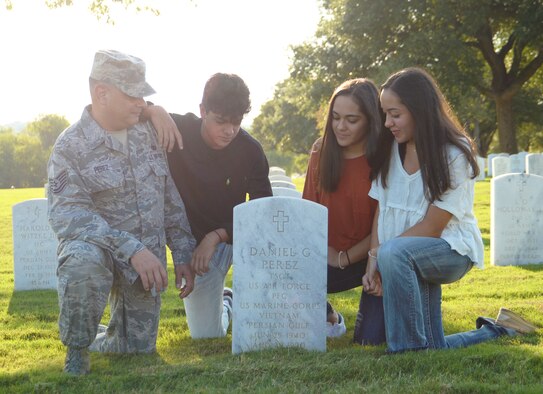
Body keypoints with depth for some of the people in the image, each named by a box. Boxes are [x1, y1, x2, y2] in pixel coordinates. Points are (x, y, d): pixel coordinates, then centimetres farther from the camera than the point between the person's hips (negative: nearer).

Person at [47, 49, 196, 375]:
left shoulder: (148, 132, 4)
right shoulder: (71, 146, -13)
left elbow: (171, 200, 10)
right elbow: (67, 214, -24)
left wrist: (183, 256, 6)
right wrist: (131, 249, -32)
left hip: (147, 256, 5)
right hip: (98, 246, -5)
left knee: (139, 348, 4)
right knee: (84, 262, -40)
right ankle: (77, 347, -12)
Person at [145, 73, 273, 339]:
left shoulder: (250, 150, -18)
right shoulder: (178, 129, -18)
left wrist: (216, 237, -31)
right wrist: (153, 111, -39)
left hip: (229, 237, 0)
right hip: (190, 239, 0)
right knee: (207, 334, -1)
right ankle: (224, 301, 35)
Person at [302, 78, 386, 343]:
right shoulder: (322, 153, 2)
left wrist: (345, 257, -11)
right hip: (330, 259, 4)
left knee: (370, 339, -24)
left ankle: (368, 309, 17)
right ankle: (330, 319, 8)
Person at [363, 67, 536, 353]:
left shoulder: (455, 155, -12)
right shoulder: (390, 148, 5)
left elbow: (432, 227, -15)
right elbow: (380, 210, 2)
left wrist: (380, 253, -17)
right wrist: (373, 262, -12)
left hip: (452, 252, -6)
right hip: (413, 259, 6)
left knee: (393, 253, -38)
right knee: (436, 348, 0)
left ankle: (409, 350, -28)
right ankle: (495, 331, 27)